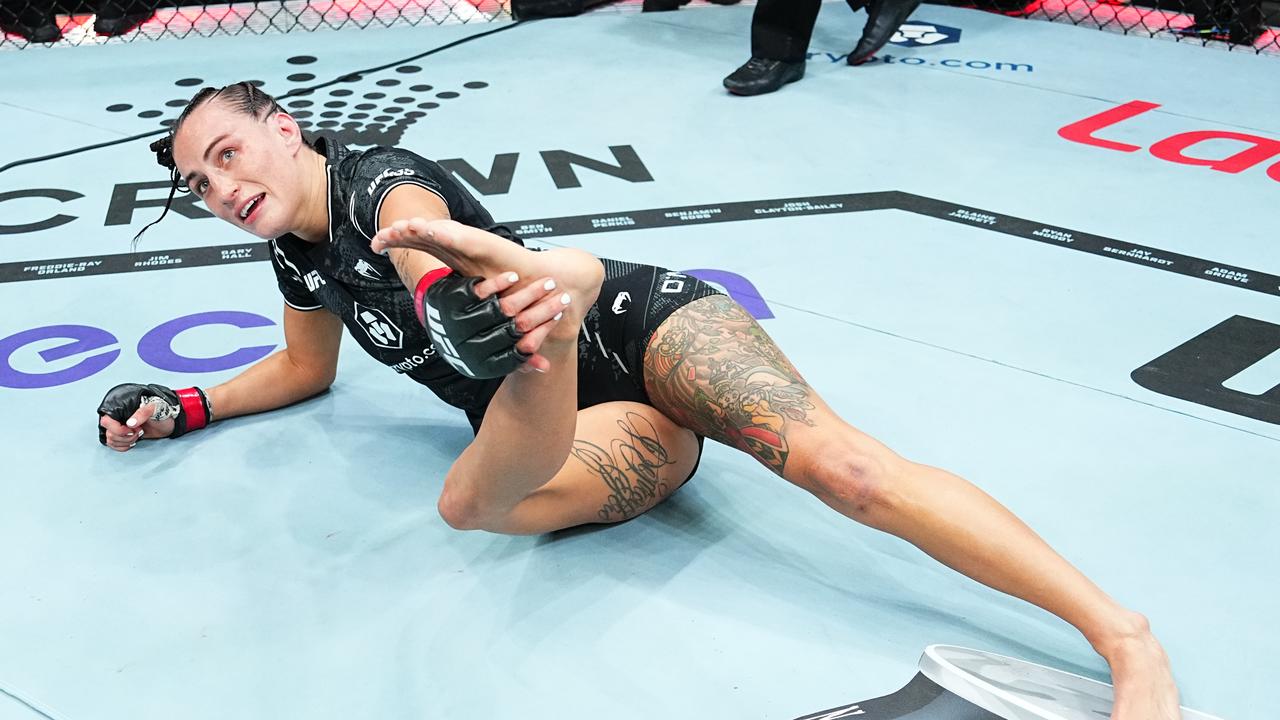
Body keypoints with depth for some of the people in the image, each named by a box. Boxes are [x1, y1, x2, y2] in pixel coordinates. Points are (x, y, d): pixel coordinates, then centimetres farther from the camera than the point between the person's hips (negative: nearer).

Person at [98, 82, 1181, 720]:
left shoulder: (379, 181, -8)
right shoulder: (303, 259, 15)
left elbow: (417, 230, -36)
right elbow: (306, 370, 37)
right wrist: (184, 407, 30)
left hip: (637, 318, -5)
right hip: (584, 422, 6)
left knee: (843, 465, -28)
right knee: (471, 500, -30)